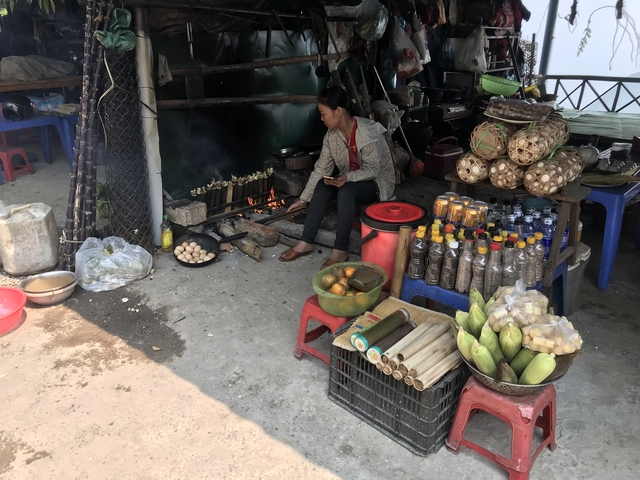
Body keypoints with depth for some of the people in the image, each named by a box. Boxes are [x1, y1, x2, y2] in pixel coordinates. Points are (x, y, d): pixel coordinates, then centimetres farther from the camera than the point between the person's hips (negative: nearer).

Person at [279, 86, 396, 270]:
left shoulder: (367, 133, -27)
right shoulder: (332, 134, -7)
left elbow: (372, 170, -23)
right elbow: (321, 168, -3)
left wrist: (348, 177, -41)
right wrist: (303, 199, -3)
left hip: (377, 182, -6)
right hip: (349, 180, 6)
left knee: (346, 190, -35)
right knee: (322, 187, -21)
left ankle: (340, 250, -30)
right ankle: (306, 243, -18)